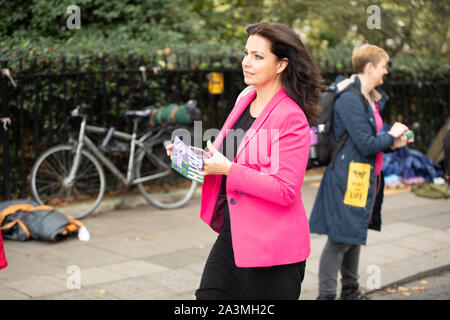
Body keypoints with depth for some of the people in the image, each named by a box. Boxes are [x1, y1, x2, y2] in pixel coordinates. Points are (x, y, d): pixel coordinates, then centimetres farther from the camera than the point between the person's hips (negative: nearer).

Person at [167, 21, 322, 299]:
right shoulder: (245, 100, 9)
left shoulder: (292, 118, -15)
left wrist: (228, 169, -22)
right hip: (231, 236, 7)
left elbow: (285, 191, -21)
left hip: (271, 247, -7)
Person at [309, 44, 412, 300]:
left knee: (356, 234, 17)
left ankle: (350, 290, 30)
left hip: (366, 178, 10)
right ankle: (326, 294, 6)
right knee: (340, 238, -4)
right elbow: (367, 144, -22)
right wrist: (391, 135, -7)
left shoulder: (372, 99, 13)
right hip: (348, 179, -10)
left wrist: (391, 144, 4)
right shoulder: (350, 99, -18)